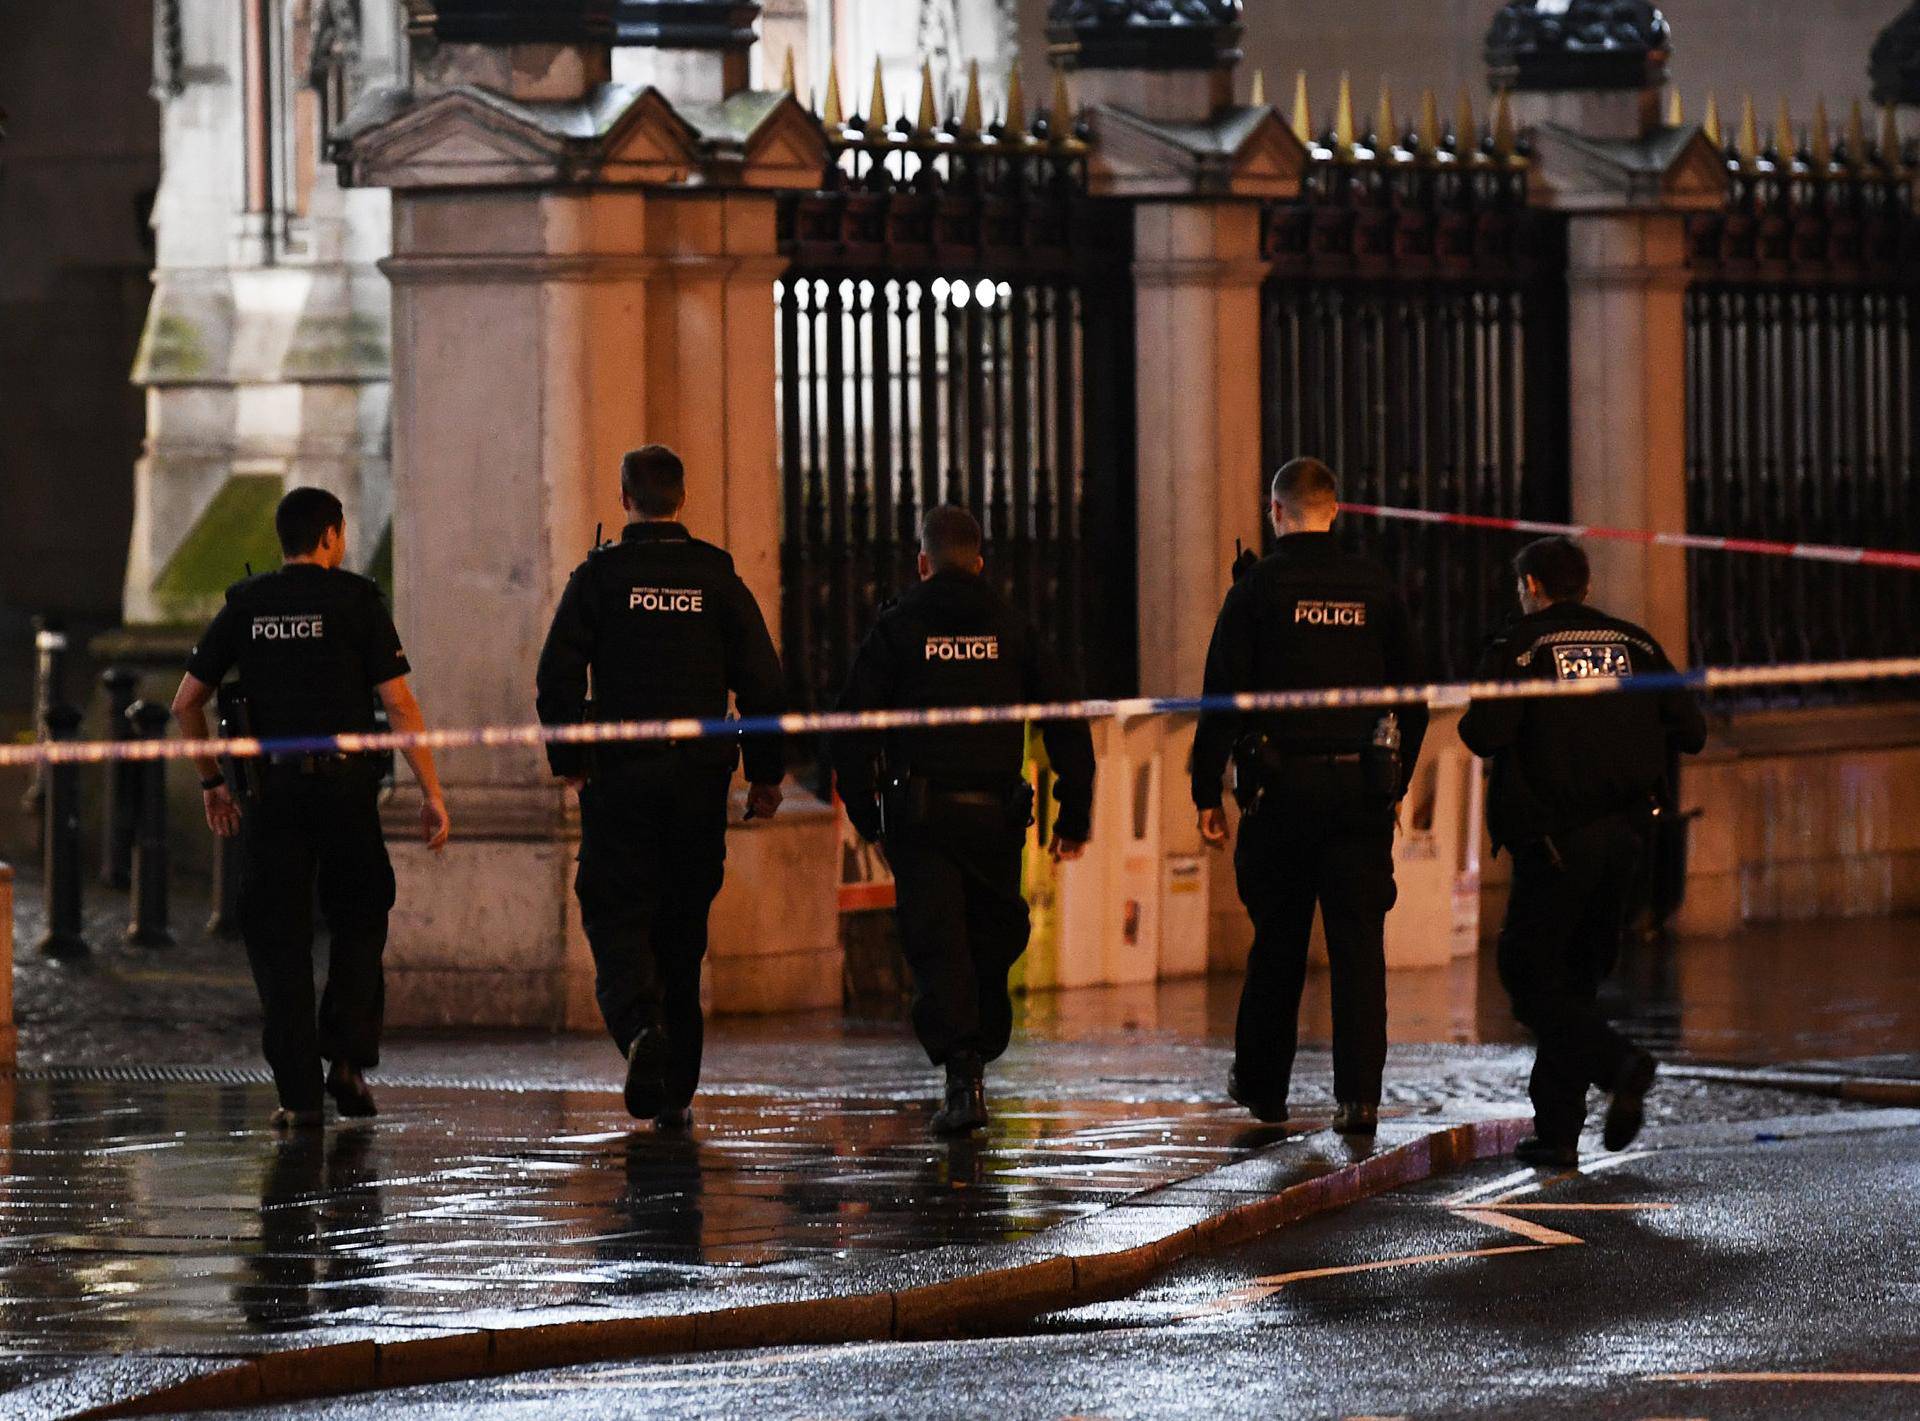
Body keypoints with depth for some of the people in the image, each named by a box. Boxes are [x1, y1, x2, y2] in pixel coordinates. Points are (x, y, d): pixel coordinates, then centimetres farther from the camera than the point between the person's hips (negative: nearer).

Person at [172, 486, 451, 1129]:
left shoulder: (244, 606, 9)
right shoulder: (357, 601, 0)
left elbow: (186, 703, 10)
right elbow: (399, 704, -6)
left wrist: (212, 782, 21)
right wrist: (431, 792, -3)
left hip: (269, 788, 2)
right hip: (345, 782, -2)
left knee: (279, 938, 5)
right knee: (358, 924, 16)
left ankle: (298, 1092, 1)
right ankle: (348, 1057, 2)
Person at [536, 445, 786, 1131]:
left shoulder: (599, 575, -3)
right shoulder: (717, 577, 3)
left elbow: (556, 676, -7)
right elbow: (762, 680, 0)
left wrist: (568, 760, 6)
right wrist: (765, 773, 8)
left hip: (619, 773, -2)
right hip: (700, 776, 2)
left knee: (617, 918, 1)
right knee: (683, 926, 10)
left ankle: (640, 1025, -29)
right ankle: (676, 1093, 11)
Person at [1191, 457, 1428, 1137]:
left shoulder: (1257, 587, -3)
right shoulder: (1376, 587, 6)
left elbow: (1224, 697, -6)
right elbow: (1413, 695, 11)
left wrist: (1207, 793, 0)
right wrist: (1396, 782, 21)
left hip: (1282, 782, -2)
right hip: (1363, 786, 2)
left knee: (1278, 940, 11)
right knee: (1358, 941, 0)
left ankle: (1261, 1081, 20)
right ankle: (1359, 1094, -7)